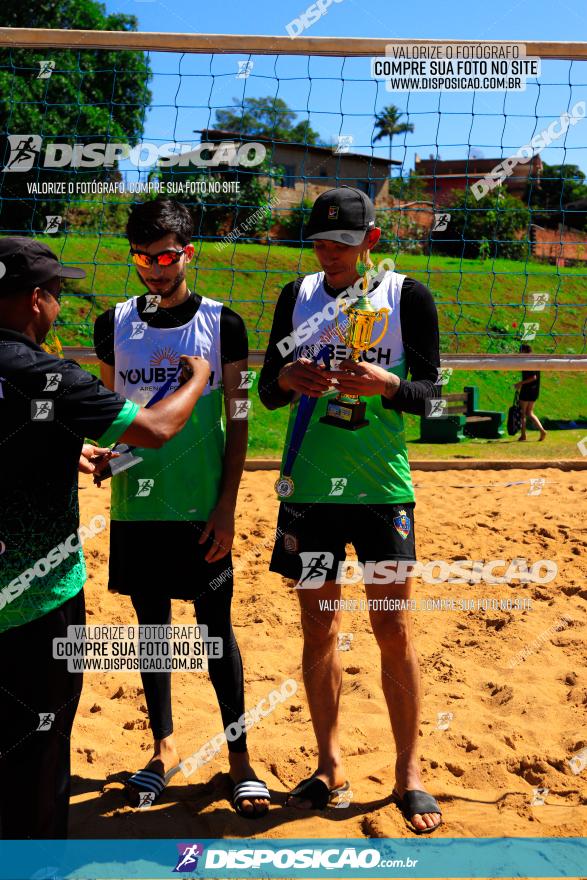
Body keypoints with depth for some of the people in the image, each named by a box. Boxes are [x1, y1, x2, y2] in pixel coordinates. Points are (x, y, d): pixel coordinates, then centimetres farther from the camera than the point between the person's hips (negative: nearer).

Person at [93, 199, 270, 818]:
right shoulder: (115, 324, 5)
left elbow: (237, 421, -2)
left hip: (201, 510, -3)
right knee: (152, 623, 13)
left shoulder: (222, 323, -2)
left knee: (215, 627, 4)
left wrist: (226, 506, -7)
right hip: (135, 507, 3)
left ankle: (239, 756, 19)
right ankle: (164, 747, 30)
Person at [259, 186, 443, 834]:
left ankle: (408, 772, 20)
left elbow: (427, 392, -2)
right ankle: (330, 766, 26)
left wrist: (385, 384, -23)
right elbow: (267, 391, 9)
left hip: (382, 487, -2)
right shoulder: (297, 295, 8)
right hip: (309, 487, 3)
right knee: (318, 628, 9)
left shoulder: (407, 296, 0)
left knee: (393, 630, 3)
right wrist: (288, 378, -14)